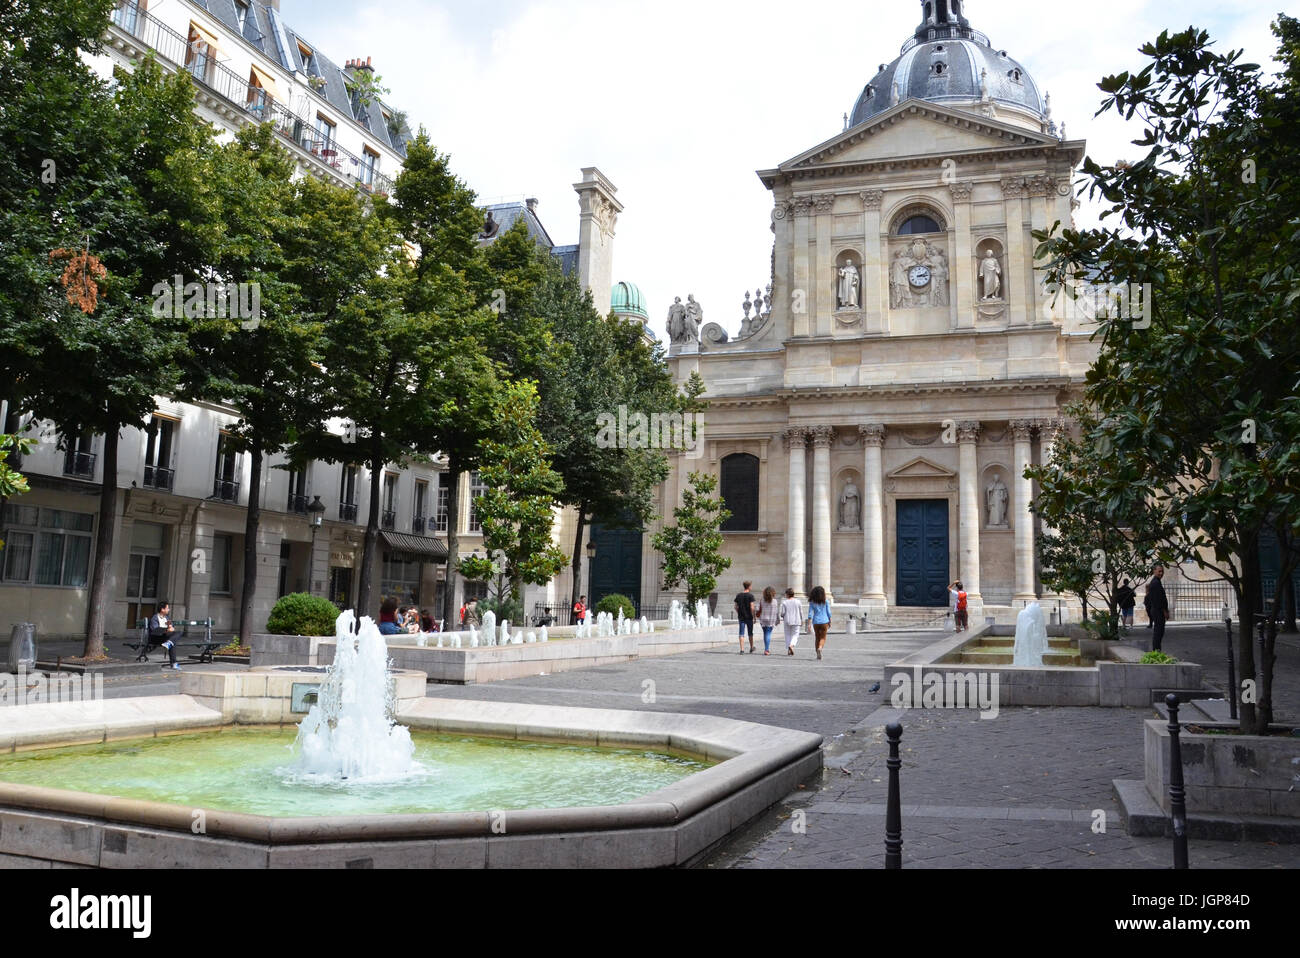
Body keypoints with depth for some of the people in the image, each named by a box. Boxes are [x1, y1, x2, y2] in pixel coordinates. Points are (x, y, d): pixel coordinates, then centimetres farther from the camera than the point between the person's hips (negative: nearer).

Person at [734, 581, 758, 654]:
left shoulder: (739, 595, 4)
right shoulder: (750, 595, -9)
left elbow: (736, 607, 6)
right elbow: (752, 607, -14)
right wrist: (754, 617, -6)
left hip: (741, 617, 3)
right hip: (749, 617, -3)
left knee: (742, 634, 2)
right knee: (750, 633, 13)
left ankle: (742, 649, -4)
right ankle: (751, 649, 26)